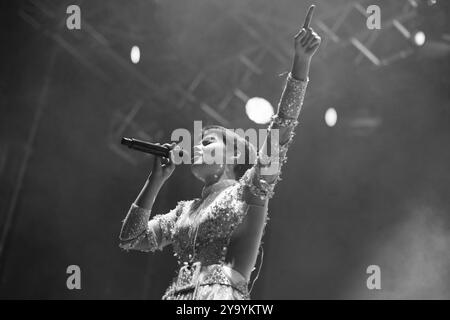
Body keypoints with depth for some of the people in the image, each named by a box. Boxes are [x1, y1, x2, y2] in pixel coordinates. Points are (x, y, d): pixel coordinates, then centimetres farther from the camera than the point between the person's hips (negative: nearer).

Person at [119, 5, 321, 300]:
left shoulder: (248, 189, 10)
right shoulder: (186, 210, 27)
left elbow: (279, 135, -4)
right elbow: (132, 239, 23)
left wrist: (301, 63, -13)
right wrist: (157, 179, 19)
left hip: (222, 292, -6)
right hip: (178, 295, 6)